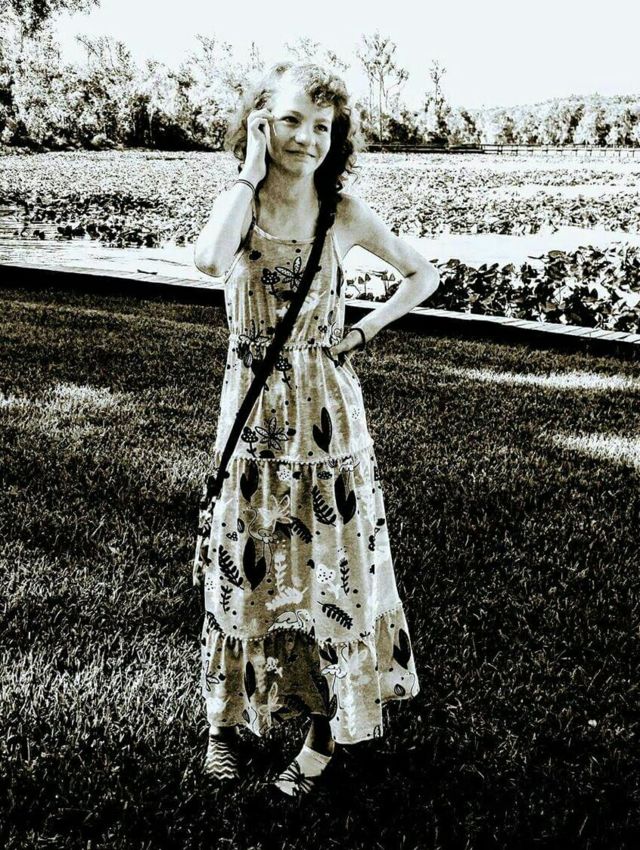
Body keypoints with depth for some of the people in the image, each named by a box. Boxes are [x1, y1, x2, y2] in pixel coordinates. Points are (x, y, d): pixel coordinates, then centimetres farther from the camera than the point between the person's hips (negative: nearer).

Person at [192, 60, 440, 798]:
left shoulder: (343, 213, -3)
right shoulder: (237, 203, -3)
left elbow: (423, 274, 9)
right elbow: (209, 262, -26)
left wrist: (365, 330, -3)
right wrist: (251, 174, -17)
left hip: (325, 411, -1)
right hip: (251, 407, 1)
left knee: (329, 566, 6)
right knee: (244, 564, 10)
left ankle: (327, 731, 21)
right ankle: (227, 716, 28)